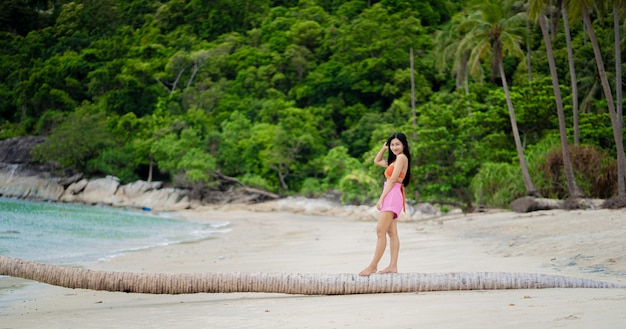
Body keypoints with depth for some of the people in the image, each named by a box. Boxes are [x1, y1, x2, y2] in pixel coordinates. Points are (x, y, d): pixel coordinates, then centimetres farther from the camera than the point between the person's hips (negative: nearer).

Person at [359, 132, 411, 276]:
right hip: (389, 197, 10)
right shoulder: (394, 160, 24)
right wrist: (384, 148, 23)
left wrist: (381, 198, -14)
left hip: (392, 195, -10)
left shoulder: (402, 157, -5)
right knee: (392, 233, 4)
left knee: (380, 231, -14)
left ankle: (373, 266, -17)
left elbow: (393, 179, -12)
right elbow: (377, 161, 37)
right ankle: (393, 266, 0)